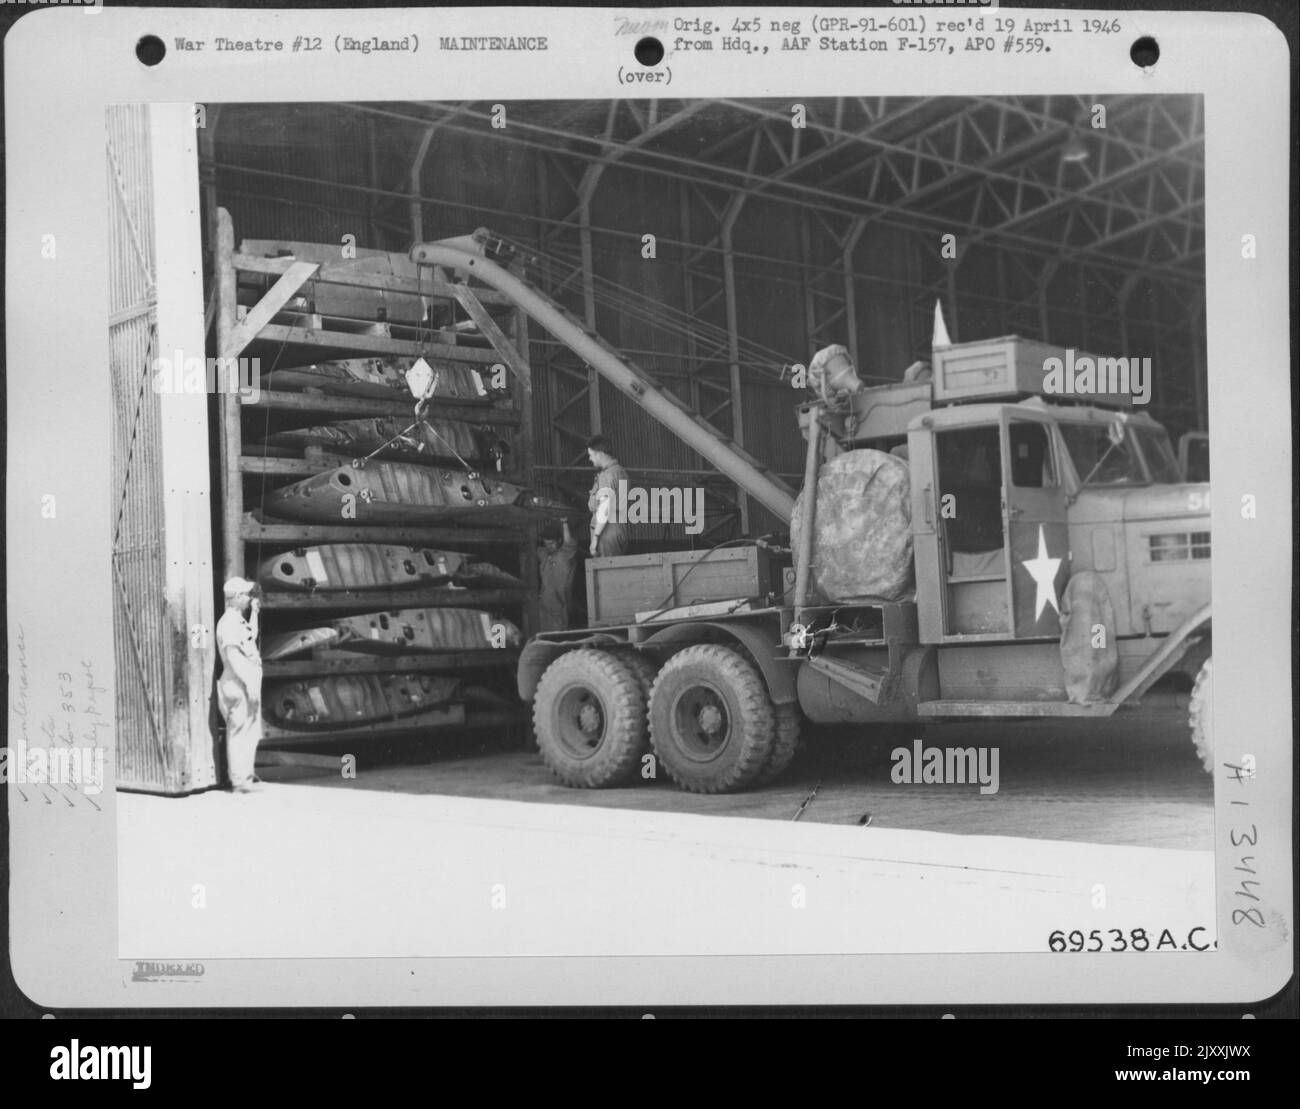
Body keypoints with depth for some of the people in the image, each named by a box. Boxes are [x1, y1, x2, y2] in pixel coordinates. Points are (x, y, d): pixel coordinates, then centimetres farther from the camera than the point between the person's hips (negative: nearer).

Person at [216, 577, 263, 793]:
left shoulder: (238, 621, 16)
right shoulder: (228, 623, -15)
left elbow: (252, 638, 32)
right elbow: (233, 654, -22)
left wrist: (254, 613, 23)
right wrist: (249, 682, -24)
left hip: (248, 683, 10)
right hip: (238, 685, -10)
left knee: (251, 732, 16)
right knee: (239, 731, -8)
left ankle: (245, 775, 25)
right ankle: (239, 780, -6)